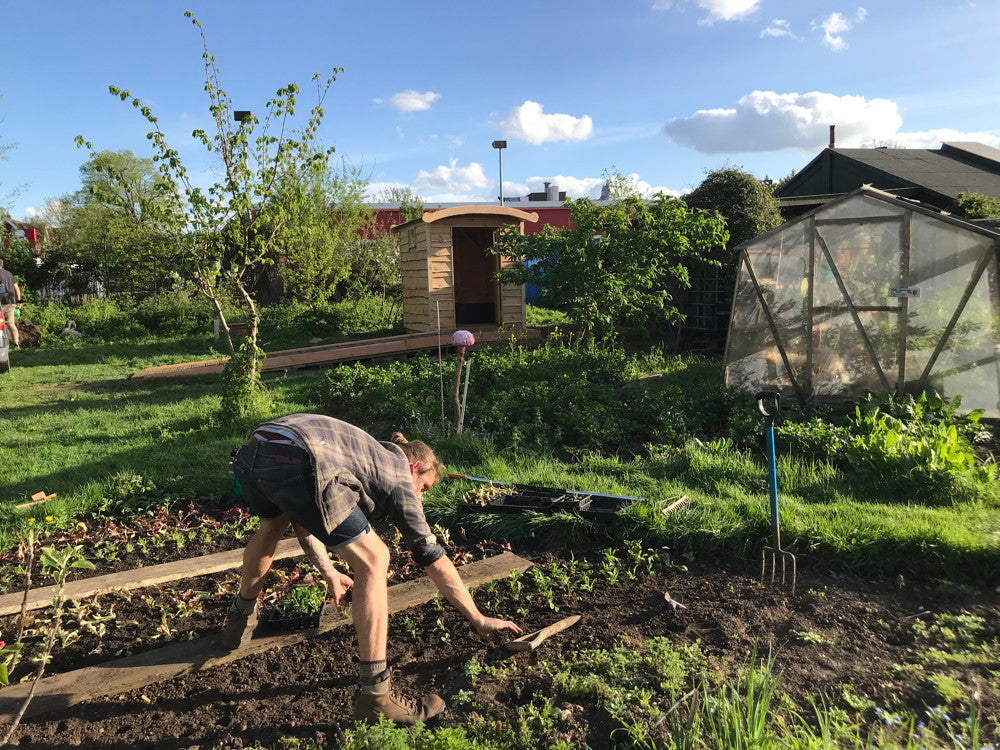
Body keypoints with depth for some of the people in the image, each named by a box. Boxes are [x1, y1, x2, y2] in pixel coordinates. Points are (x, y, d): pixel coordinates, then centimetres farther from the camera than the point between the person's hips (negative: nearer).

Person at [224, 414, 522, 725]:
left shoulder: (366, 452, 35)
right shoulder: (399, 477, 16)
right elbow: (432, 557, 14)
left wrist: (327, 571, 36)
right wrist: (479, 620, 20)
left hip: (251, 452, 9)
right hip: (297, 463, -9)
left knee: (272, 524, 39)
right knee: (373, 560, 2)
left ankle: (240, 617, 58)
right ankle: (374, 693, 3)